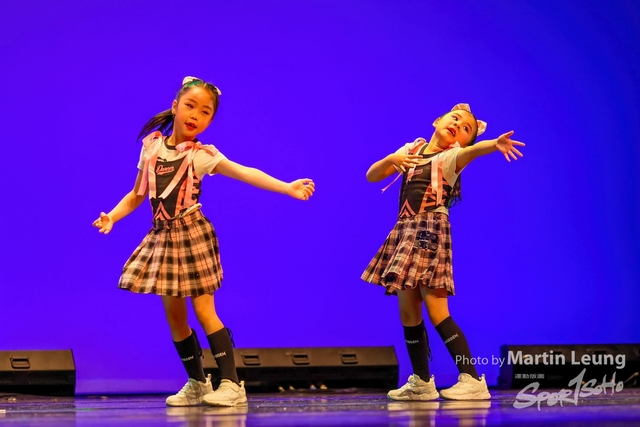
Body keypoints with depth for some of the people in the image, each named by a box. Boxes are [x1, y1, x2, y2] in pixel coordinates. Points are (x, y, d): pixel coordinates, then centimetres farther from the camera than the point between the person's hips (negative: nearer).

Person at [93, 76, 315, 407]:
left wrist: (287, 188, -33)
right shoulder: (152, 146, 3)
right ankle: (197, 383, 18)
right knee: (174, 315, 7)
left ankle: (231, 383, -8)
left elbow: (245, 174, -21)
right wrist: (111, 216, -4)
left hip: (192, 234, -4)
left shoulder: (202, 155, -8)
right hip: (163, 236, 5)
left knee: (204, 310, -9)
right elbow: (137, 194, 12)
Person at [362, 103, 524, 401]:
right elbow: (371, 176, 17)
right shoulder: (410, 150, 16)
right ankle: (421, 382, 17)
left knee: (436, 311, -15)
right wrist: (391, 160, -5)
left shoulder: (450, 157, -3)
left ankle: (472, 380, -16)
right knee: (408, 311, 8)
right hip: (405, 231, 7)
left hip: (430, 232, -7)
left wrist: (492, 144, -50)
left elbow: (470, 152, -26)